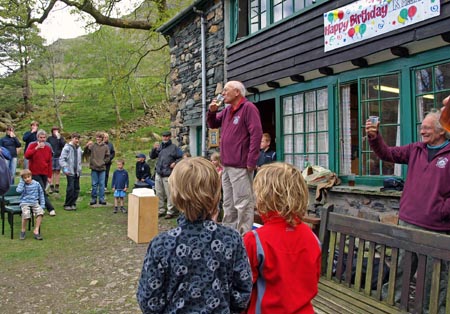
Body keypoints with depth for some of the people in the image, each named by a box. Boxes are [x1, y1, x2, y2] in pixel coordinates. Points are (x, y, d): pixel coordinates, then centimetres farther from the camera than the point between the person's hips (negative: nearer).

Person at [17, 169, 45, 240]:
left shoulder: (36, 184, 6)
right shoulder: (22, 184, 4)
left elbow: (41, 194, 14)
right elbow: (18, 190, -18)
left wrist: (42, 204, 7)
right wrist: (22, 181, -7)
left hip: (35, 203, 1)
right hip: (25, 203, -1)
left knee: (40, 212, -29)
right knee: (26, 214, -31)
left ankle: (36, 231, -21)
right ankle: (23, 230, -6)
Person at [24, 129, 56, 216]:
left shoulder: (48, 148, 7)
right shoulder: (32, 145, -1)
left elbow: (49, 163, 7)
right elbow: (26, 155, -20)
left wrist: (49, 176, 4)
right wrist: (37, 148, -27)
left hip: (44, 174, 4)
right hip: (35, 173, -4)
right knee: (42, 191, -10)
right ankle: (50, 209, -9)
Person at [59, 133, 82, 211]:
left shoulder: (79, 148, 11)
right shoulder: (67, 147, -7)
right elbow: (61, 159, -11)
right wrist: (65, 168, -20)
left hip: (77, 172, 6)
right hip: (70, 172, -6)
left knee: (77, 188, 7)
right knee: (70, 188, -7)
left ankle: (73, 204, 17)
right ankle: (67, 205, 5)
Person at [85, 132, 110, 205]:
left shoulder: (105, 147, 3)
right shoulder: (93, 145, 1)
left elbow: (107, 157, 7)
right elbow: (86, 150, -16)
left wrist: (103, 162, -5)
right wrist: (87, 145, -34)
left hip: (102, 168, 1)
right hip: (94, 167, -1)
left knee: (102, 184, 5)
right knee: (94, 184, 6)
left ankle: (101, 199, 13)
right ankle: (93, 199, 15)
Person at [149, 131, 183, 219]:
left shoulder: (174, 147, -2)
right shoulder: (160, 146, 13)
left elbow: (182, 157, -2)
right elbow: (152, 156, 13)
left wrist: (175, 163, -15)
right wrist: (154, 149, -2)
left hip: (168, 175, -6)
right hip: (158, 174, 6)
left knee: (169, 194, -4)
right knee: (159, 194, 12)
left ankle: (171, 212, 5)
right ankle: (160, 210, 22)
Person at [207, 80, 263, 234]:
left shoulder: (248, 108, -9)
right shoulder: (227, 110, 16)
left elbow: (256, 134, -16)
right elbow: (213, 124, 29)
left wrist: (251, 162, -19)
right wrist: (212, 111, 7)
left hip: (240, 166, -9)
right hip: (227, 165, 9)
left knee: (242, 204, -5)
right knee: (228, 204, 16)